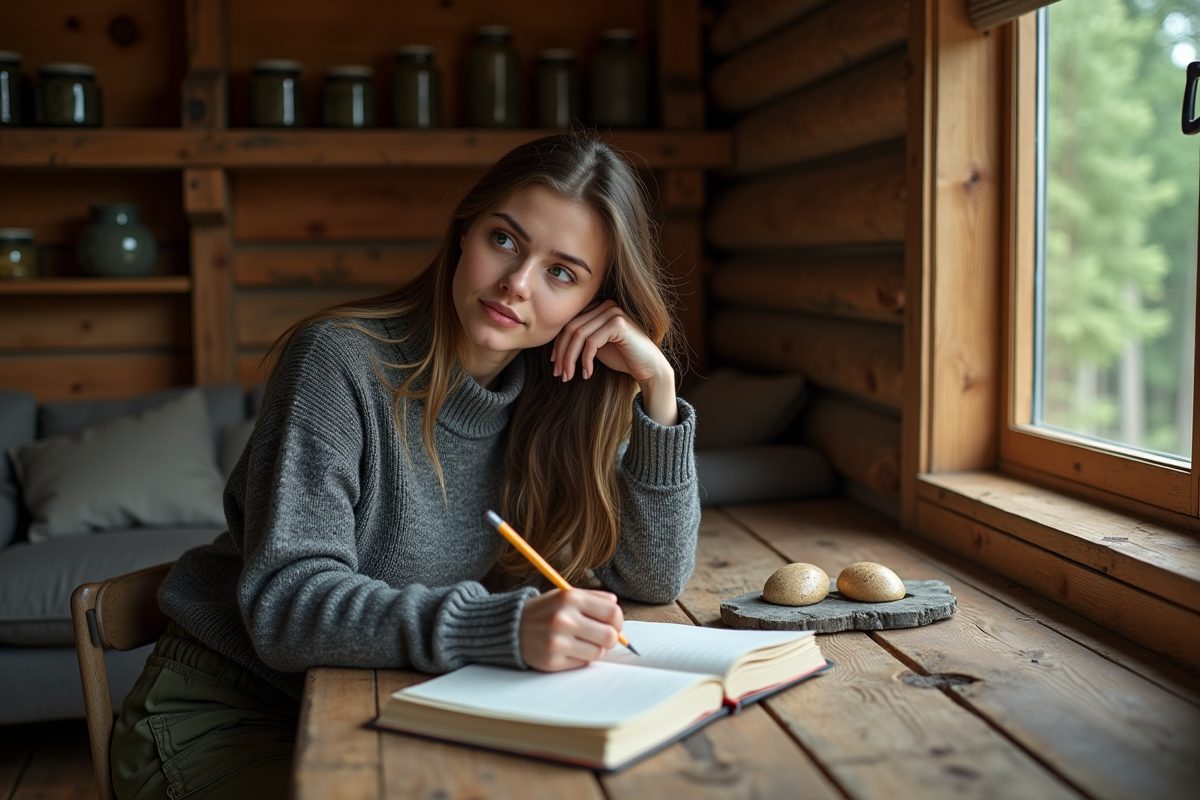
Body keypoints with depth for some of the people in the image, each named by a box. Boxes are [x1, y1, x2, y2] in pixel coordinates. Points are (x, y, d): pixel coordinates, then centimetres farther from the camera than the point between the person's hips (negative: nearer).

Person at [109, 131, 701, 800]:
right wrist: (507, 627, -40)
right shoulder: (340, 362, -19)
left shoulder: (555, 400, -2)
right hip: (229, 716, -4)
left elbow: (653, 580, -4)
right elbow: (285, 602, -27)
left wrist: (658, 385, -14)